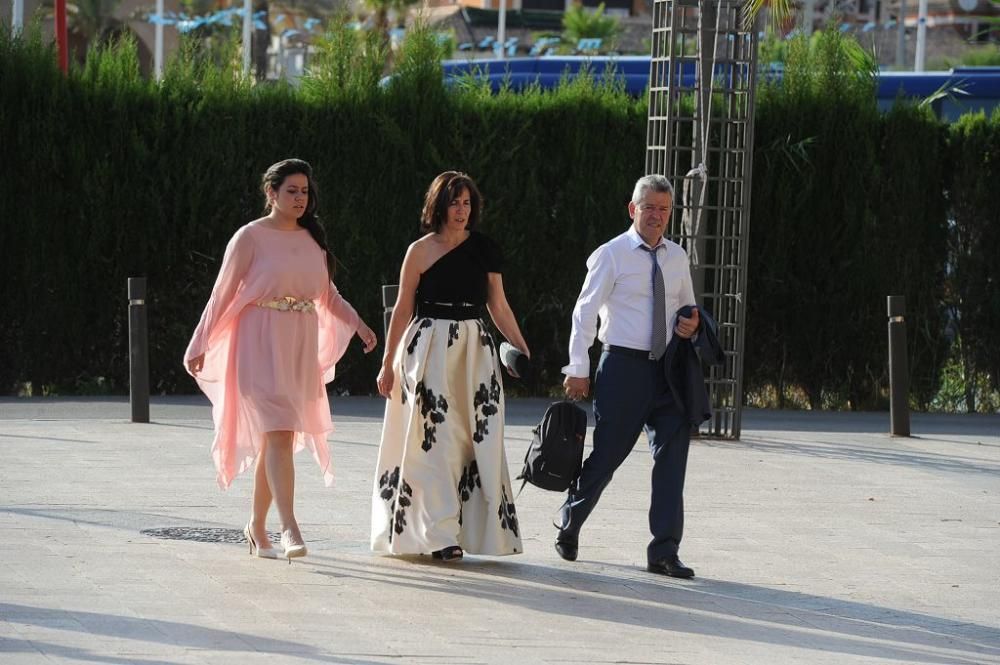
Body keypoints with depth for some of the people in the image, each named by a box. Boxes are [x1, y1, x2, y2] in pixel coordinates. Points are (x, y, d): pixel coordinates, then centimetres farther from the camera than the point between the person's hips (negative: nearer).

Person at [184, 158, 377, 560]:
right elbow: (223, 294, -3)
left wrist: (357, 324, 5)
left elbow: (328, 295, 20)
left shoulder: (312, 240, 12)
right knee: (279, 433, -17)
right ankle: (289, 529, -25)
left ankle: (257, 527, 21)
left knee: (275, 438, 9)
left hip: (301, 348, 6)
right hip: (262, 345, -6)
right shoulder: (250, 238, -4)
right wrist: (199, 346, -5)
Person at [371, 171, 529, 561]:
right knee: (435, 439, -7)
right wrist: (388, 364, 4)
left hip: (474, 349, 3)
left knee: (477, 438, -2)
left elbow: (499, 306, 12)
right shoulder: (421, 251, -1)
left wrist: (523, 351, 8)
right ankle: (440, 533, -8)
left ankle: (477, 528, 2)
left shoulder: (484, 250, 7)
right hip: (429, 349, -3)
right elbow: (403, 309, 3)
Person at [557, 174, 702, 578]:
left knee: (672, 454, -4)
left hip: (667, 367, 5)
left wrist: (691, 325, 0)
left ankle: (664, 551, -3)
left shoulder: (677, 257, 11)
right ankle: (568, 527, 25)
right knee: (607, 454, 1)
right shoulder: (611, 255, -5)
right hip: (624, 364, -5)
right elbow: (585, 312, -6)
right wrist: (578, 370, -12)